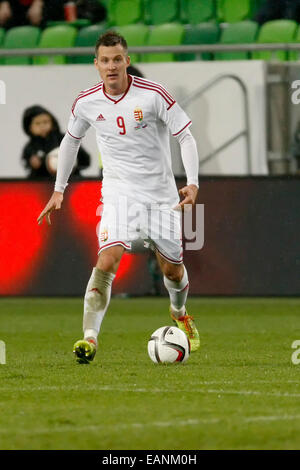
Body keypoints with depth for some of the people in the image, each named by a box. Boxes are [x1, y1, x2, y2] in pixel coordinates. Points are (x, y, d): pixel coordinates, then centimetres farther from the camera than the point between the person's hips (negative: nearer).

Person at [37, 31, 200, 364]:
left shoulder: (153, 95, -13)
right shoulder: (86, 103, -4)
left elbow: (185, 136, -6)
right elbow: (71, 140, 16)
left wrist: (193, 183, -18)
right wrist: (59, 190, 15)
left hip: (161, 195, 0)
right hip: (119, 194, 0)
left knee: (172, 268, 11)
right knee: (108, 259, -22)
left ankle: (179, 312, 46)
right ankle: (90, 337, -27)